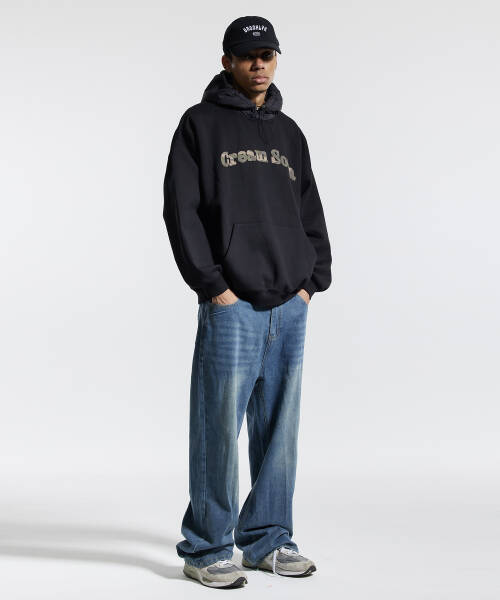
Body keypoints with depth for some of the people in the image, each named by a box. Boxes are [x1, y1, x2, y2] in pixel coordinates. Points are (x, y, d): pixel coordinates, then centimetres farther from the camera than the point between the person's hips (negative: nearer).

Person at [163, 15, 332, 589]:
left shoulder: (289, 133, 17)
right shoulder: (201, 124, 0)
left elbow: (312, 214, 20)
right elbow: (181, 211, -6)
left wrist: (312, 280, 7)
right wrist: (214, 286, -12)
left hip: (290, 309, 6)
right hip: (232, 306, -5)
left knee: (278, 429, 10)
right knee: (219, 431, -3)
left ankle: (267, 540, 21)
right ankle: (206, 549, 8)